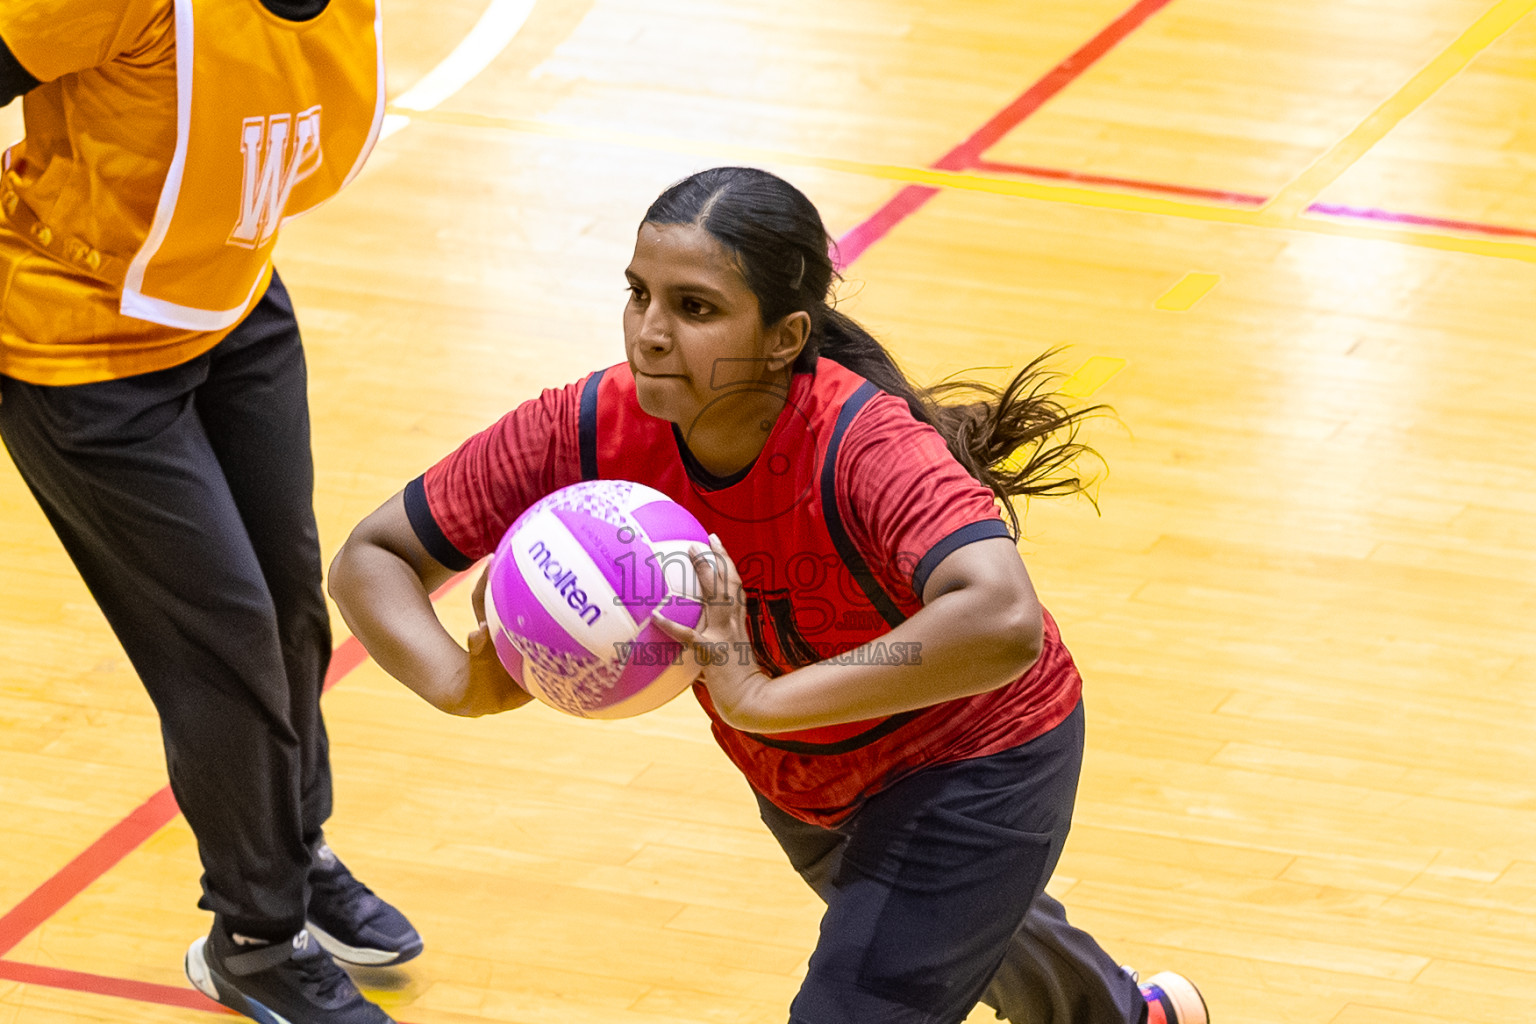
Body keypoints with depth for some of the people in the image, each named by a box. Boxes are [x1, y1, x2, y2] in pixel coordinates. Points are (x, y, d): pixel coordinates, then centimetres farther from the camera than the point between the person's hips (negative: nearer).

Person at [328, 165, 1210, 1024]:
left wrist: (763, 698, -58)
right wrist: (464, 684, -39)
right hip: (805, 786, 6)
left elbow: (1004, 622, -59)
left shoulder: (865, 450, -41)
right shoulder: (587, 434, -27)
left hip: (978, 760, -6)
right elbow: (373, 558, -18)